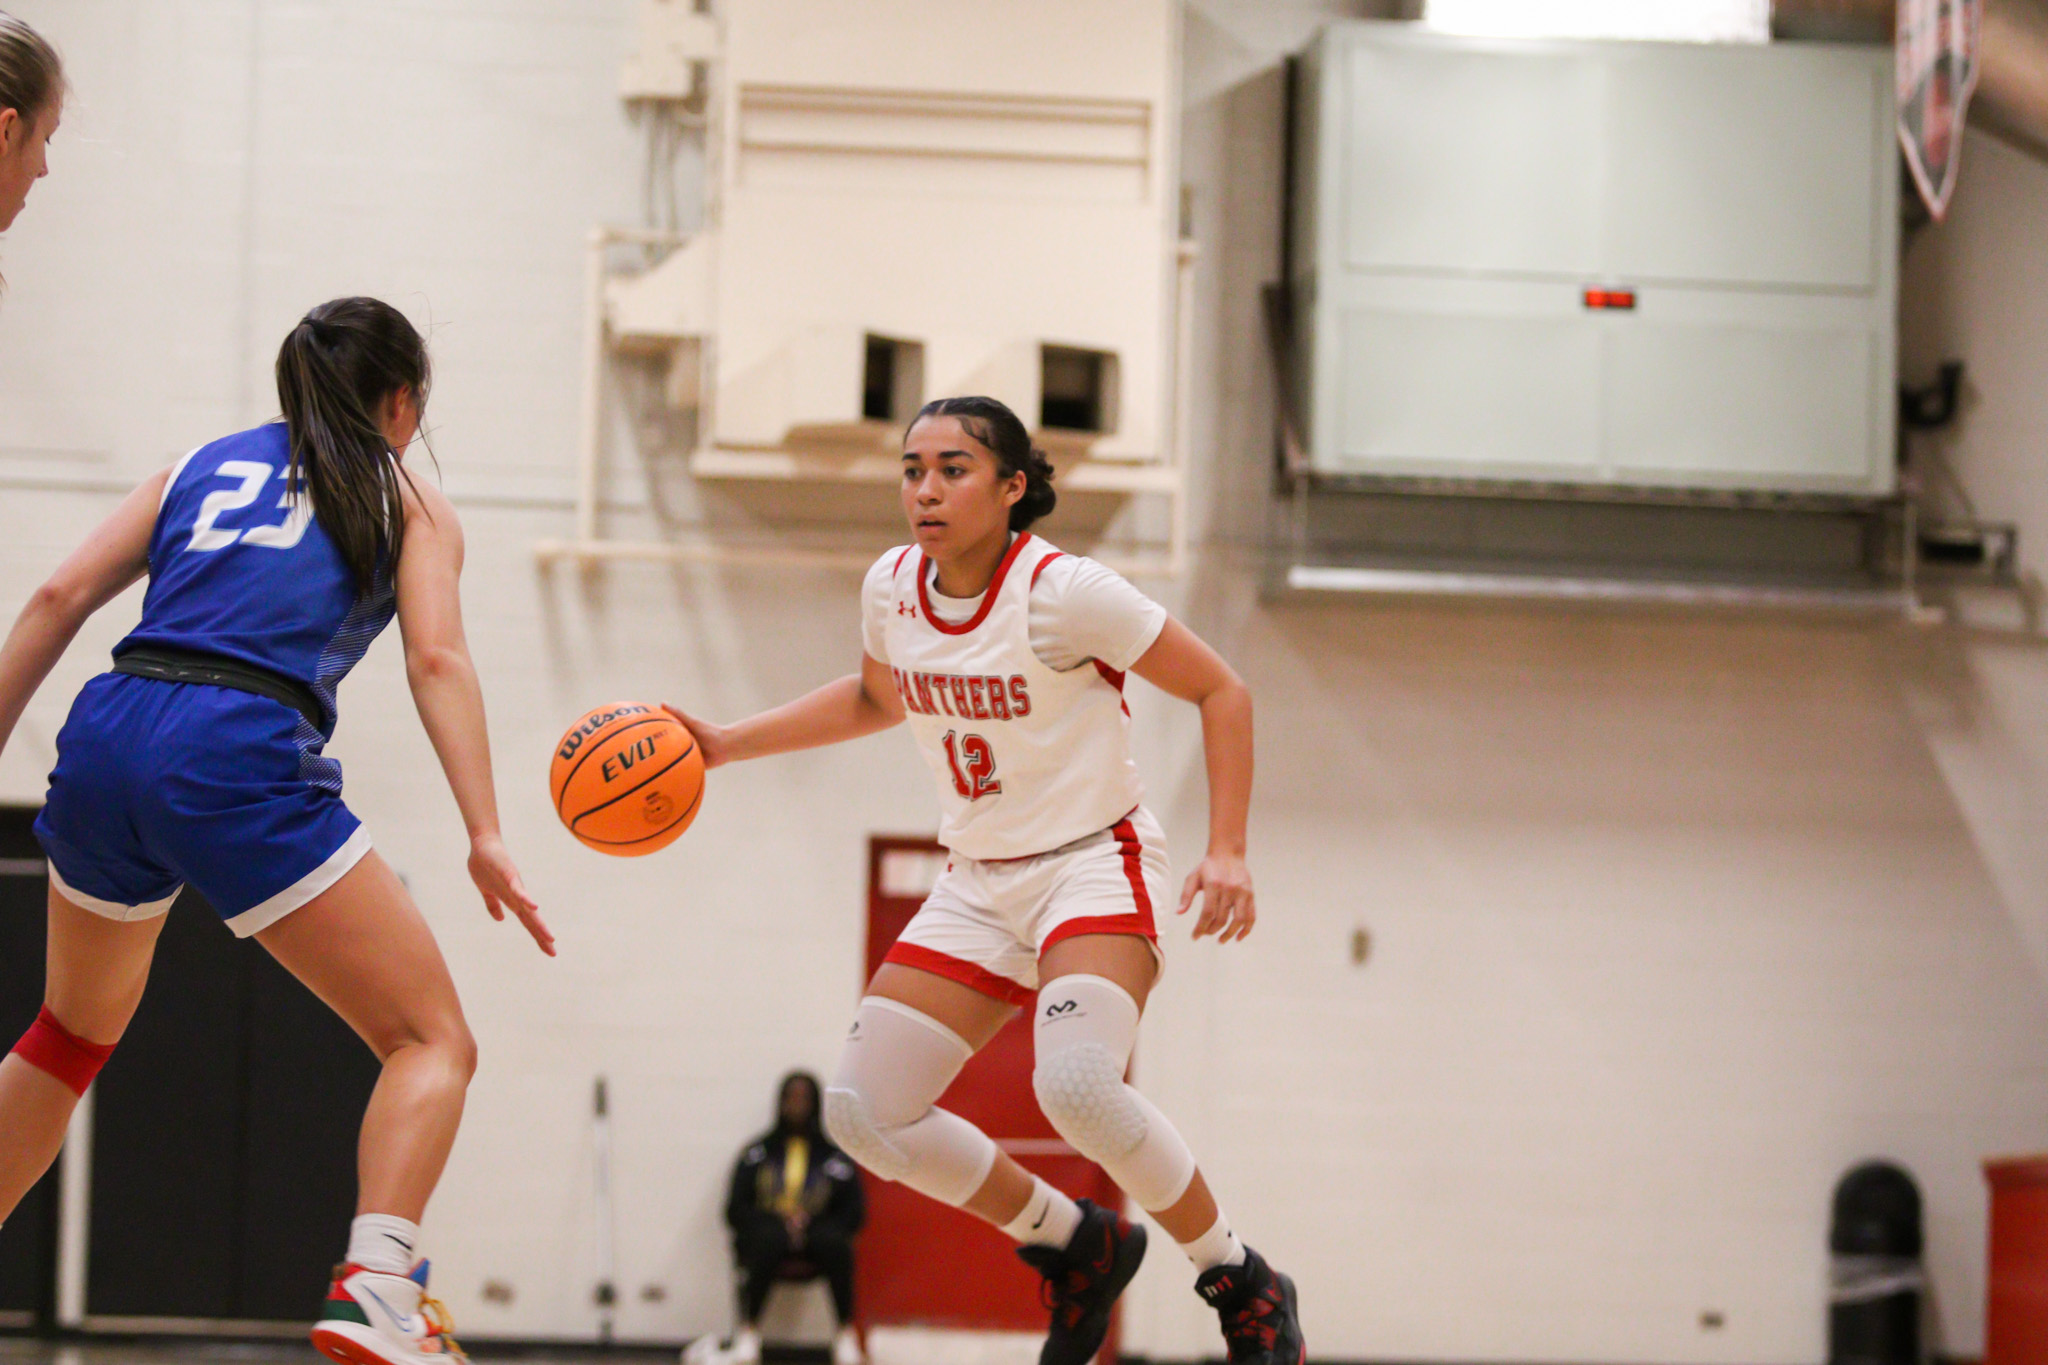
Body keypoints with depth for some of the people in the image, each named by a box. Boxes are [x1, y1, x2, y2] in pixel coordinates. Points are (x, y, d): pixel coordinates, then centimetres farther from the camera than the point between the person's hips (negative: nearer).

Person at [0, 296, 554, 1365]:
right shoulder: (408, 501, 17)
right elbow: (436, 659, 0)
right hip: (243, 756, -5)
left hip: (108, 732, 5)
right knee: (433, 1041, 1)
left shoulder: (205, 464, 27)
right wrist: (484, 837, -8)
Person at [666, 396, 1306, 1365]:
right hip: (978, 886, 7)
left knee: (1076, 1085, -33)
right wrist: (728, 744, 15)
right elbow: (876, 699, 23)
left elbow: (1219, 690, -11)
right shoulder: (892, 587, 0)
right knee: (864, 1113, -4)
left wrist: (1227, 852, -18)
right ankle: (1074, 1244, 16)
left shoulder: (1063, 592, -19)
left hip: (1094, 865, -7)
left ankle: (1243, 1287, -13)